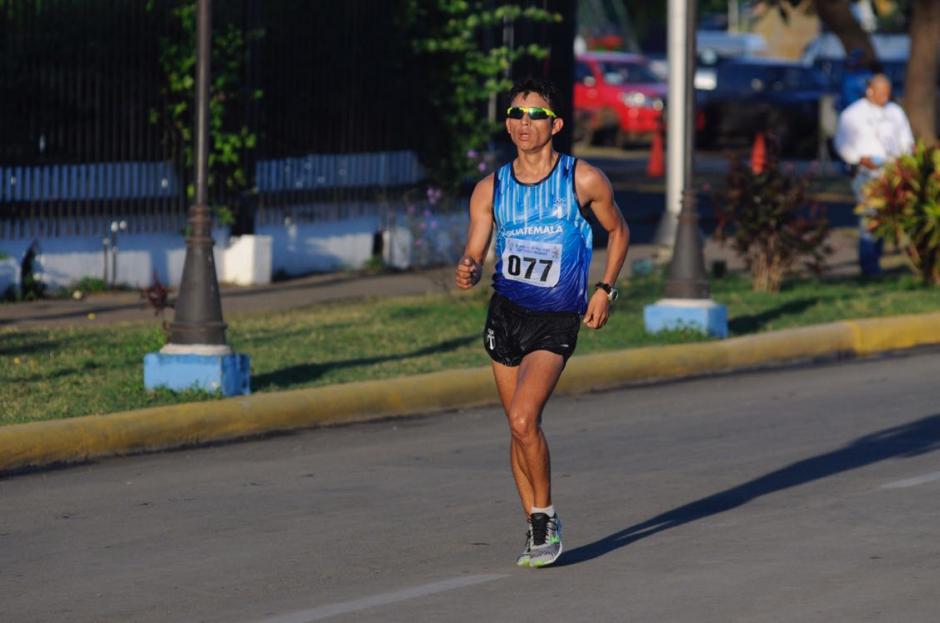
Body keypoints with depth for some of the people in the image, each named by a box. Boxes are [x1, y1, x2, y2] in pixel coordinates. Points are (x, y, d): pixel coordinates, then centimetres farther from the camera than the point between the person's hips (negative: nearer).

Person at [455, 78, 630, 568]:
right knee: (519, 428, 8)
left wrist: (604, 289, -1)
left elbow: (617, 231, 8)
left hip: (555, 320, -4)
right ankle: (536, 529, 21)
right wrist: (467, 272, -24)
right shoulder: (490, 189, 0)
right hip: (504, 312, 4)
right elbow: (474, 254, 0)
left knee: (523, 420, -20)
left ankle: (545, 516, -2)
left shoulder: (583, 181, -8)